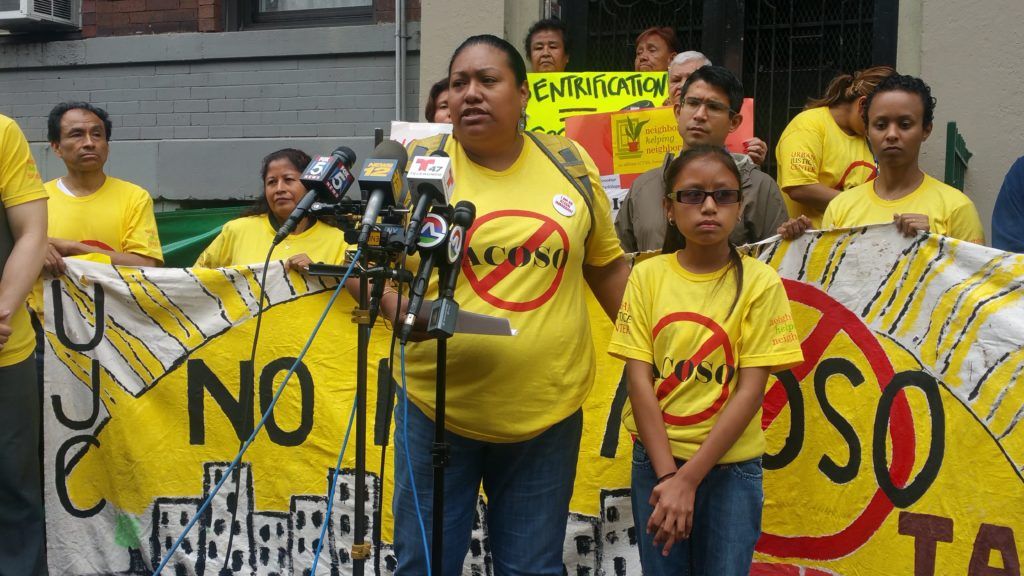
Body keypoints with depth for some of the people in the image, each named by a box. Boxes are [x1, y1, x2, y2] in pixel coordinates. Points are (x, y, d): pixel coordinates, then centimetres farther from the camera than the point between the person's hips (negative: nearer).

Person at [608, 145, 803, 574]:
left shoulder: (760, 282, -7)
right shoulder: (647, 275, -3)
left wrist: (689, 478, -13)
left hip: (731, 466, -1)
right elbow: (639, 380, -5)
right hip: (654, 459, 1)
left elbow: (750, 390, -9)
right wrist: (666, 474, -12)